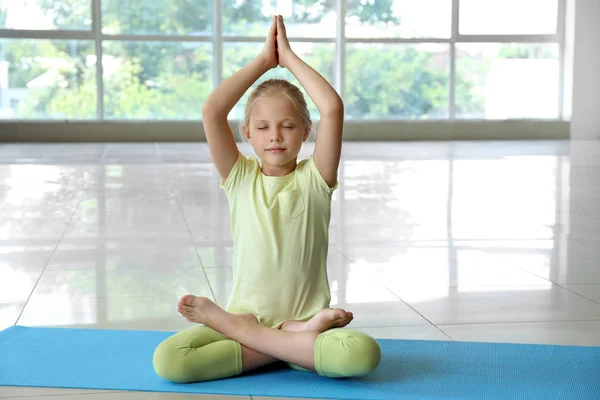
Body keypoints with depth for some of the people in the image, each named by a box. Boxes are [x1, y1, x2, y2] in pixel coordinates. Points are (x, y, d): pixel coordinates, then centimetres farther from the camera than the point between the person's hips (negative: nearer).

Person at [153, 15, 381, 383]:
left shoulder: (315, 179, 2)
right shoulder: (240, 178, 5)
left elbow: (333, 108, -12)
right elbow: (212, 111, -9)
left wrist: (289, 57, -2)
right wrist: (264, 61, -3)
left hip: (307, 319, 0)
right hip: (246, 315, 0)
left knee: (363, 354, -34)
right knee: (167, 360, -27)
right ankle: (293, 342, -15)